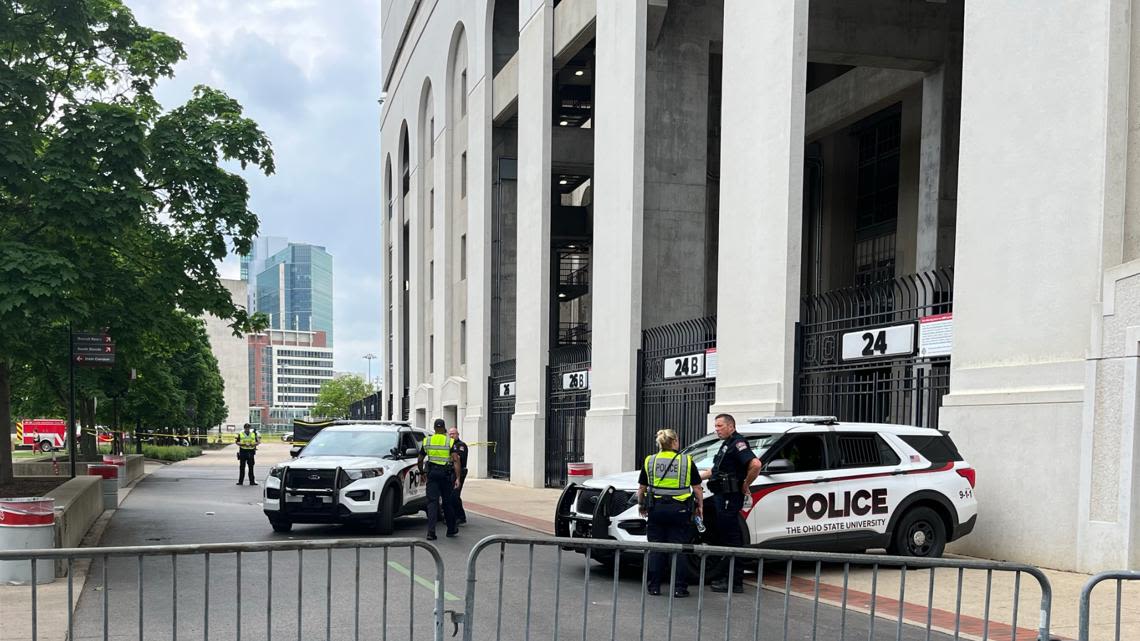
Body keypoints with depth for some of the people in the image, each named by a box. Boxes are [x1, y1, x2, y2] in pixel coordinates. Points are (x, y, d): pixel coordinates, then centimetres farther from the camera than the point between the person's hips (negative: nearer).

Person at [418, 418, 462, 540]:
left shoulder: (427, 441, 5)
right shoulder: (450, 442, -2)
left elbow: (420, 460, 10)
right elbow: (456, 460, -10)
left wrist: (421, 472, 27)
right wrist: (457, 478, -11)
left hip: (432, 472, 1)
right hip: (446, 474, -1)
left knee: (432, 502, -1)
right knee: (447, 502, 12)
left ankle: (431, 531, -12)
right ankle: (451, 529, 25)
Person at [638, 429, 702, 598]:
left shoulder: (650, 461, 4)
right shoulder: (687, 461, 1)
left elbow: (642, 489, 9)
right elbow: (697, 488, 4)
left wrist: (641, 505, 23)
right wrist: (700, 506, 17)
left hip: (656, 508, 1)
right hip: (679, 509, -1)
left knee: (655, 549, 7)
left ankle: (654, 586, 8)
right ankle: (679, 588, 2)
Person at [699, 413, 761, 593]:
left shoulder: (737, 443, -14)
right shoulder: (727, 444, 19)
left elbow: (755, 464, -28)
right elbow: (717, 471, 31)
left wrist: (746, 485, -17)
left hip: (730, 497, -11)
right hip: (722, 497, 11)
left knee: (731, 538, -7)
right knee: (723, 536, 15)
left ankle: (735, 582, -4)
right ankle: (723, 577, 24)